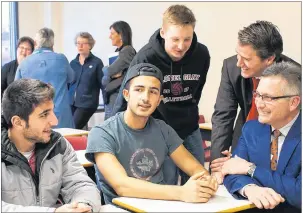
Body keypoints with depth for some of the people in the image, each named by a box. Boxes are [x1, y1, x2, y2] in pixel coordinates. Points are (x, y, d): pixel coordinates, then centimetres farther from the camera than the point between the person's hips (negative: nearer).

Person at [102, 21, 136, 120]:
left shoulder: (127, 51, -10)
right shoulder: (118, 52, 15)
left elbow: (109, 71, -15)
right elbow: (104, 81, 11)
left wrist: (105, 69, 6)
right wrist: (112, 75, -8)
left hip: (118, 97, -8)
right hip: (110, 97, 8)